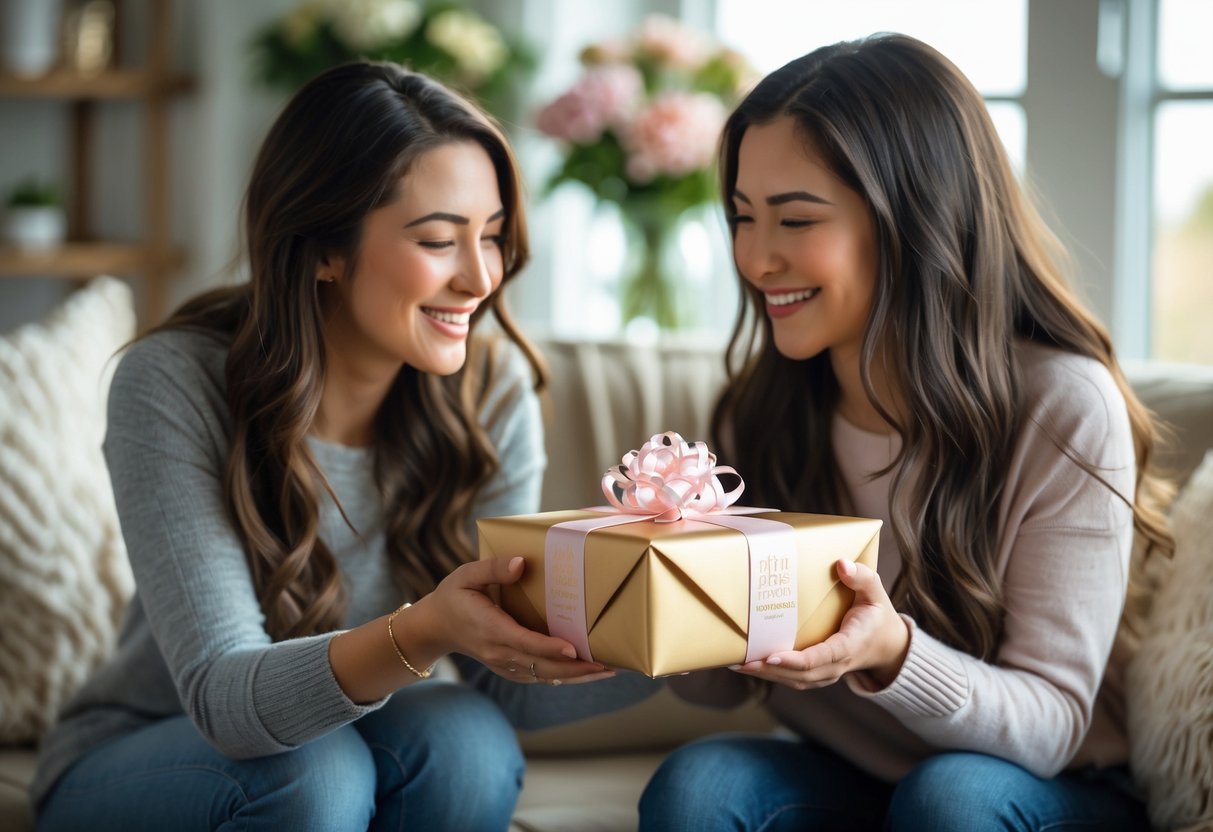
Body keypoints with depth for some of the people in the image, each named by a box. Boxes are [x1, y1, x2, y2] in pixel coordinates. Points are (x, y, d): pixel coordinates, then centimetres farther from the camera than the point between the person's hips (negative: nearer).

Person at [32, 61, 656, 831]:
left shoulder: (492, 390, -11)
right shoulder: (173, 385, -23)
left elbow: (508, 682, -12)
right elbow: (223, 699, -30)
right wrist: (419, 635, -48)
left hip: (355, 745, 4)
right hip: (132, 763, -3)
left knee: (467, 740, -27)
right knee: (313, 770, -33)